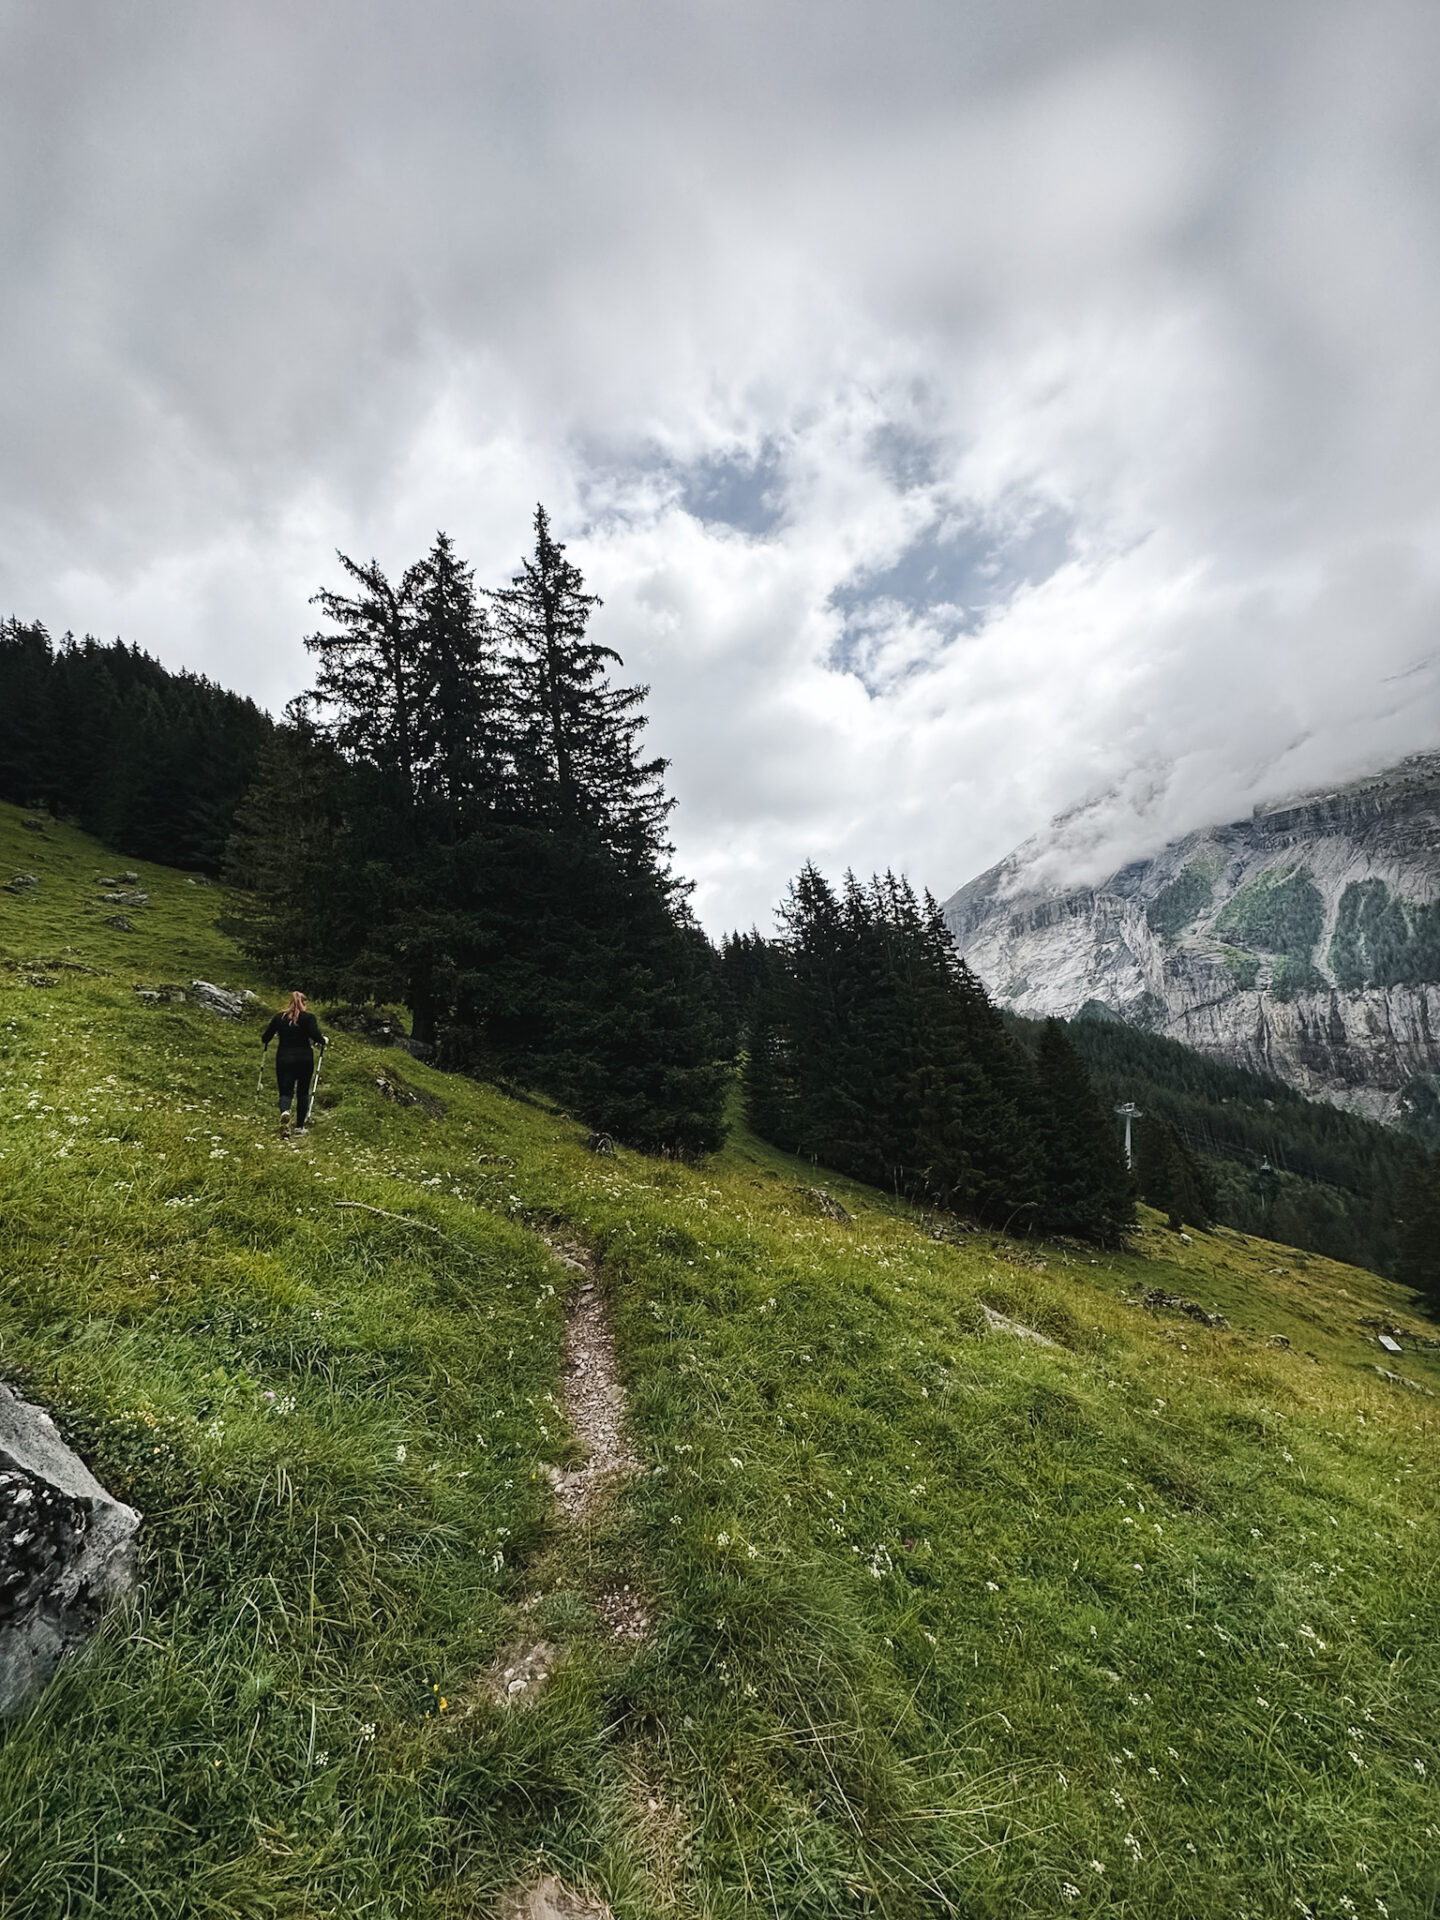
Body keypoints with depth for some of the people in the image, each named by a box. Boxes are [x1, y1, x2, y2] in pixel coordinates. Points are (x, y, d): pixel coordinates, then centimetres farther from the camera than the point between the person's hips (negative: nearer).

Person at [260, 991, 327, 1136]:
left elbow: (265, 1038, 9)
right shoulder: (309, 1017, -4)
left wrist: (265, 1043, 31)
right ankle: (300, 1126, 14)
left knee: (285, 1091, 3)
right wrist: (323, 1040, 5)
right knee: (303, 1093, 11)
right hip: (304, 1060, -1)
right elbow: (315, 1036, -16)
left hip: (284, 1060, 1)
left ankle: (284, 1112, -30)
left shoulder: (279, 1017, 5)